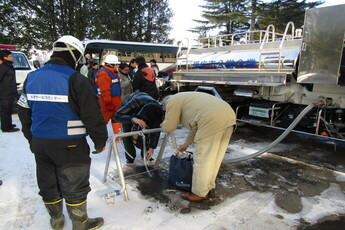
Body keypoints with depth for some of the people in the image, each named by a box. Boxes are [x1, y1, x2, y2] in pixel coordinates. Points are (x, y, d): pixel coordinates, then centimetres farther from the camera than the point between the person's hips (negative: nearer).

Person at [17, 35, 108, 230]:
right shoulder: (75, 80, -16)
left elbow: (24, 112, 12)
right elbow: (92, 114, -17)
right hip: (69, 145, -6)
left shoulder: (32, 77, 5)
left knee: (48, 183, 20)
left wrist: (32, 139, 22)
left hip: (39, 143, 7)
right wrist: (100, 141, -6)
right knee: (74, 185, 9)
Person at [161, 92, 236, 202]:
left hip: (213, 119, -10)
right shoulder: (185, 98, 36)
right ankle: (209, 186, 31)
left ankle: (199, 193, 10)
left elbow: (169, 127, 8)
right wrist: (186, 144, 44)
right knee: (214, 157, 19)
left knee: (202, 158, 0)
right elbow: (196, 126, 38)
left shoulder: (172, 101, 10)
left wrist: (163, 124, 31)